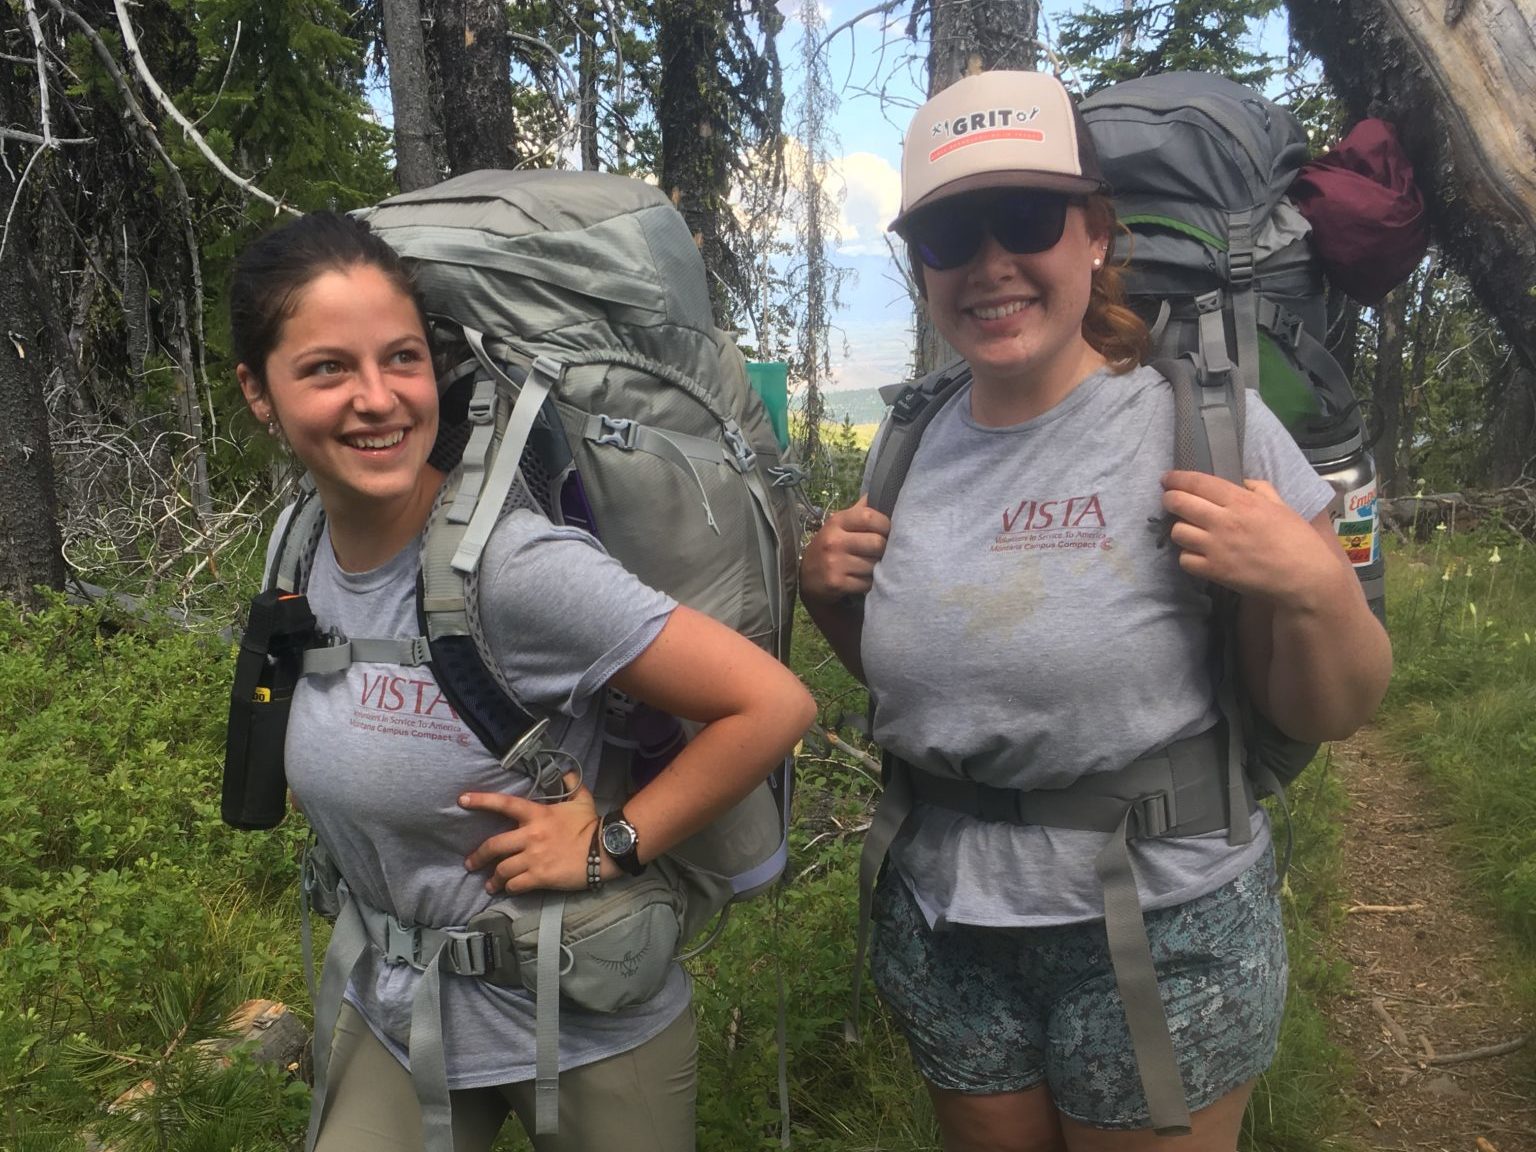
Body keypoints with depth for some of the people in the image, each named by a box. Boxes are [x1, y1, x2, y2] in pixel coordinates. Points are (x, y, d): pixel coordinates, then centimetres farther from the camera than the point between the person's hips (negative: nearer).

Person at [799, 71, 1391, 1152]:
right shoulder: (909, 447, 0)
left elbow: (1331, 715, -8)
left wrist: (1314, 586, -26)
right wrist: (824, 591, -3)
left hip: (1162, 931, -4)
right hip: (943, 926, 4)